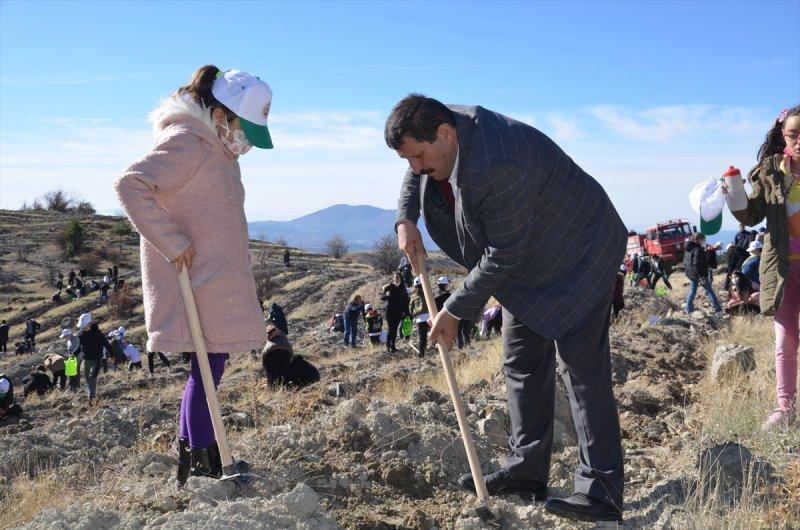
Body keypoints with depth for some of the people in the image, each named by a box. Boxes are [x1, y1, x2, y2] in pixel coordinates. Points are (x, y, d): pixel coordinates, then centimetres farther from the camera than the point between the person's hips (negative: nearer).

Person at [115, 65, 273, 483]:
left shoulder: (219, 148, 16)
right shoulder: (187, 144, -16)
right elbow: (129, 185, -24)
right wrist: (172, 242, -23)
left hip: (217, 283, 10)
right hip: (194, 284, -10)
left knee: (210, 366, 14)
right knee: (207, 366, -6)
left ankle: (192, 452, 25)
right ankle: (200, 464, 3)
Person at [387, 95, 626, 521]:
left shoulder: (497, 168, -37)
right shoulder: (447, 127, -8)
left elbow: (504, 256, -29)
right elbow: (416, 175, 15)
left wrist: (455, 311, -20)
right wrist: (406, 219, -3)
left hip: (577, 253, -10)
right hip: (528, 259, 10)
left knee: (582, 366, -11)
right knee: (522, 362, 9)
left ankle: (601, 491, -7)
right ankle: (526, 472, 17)